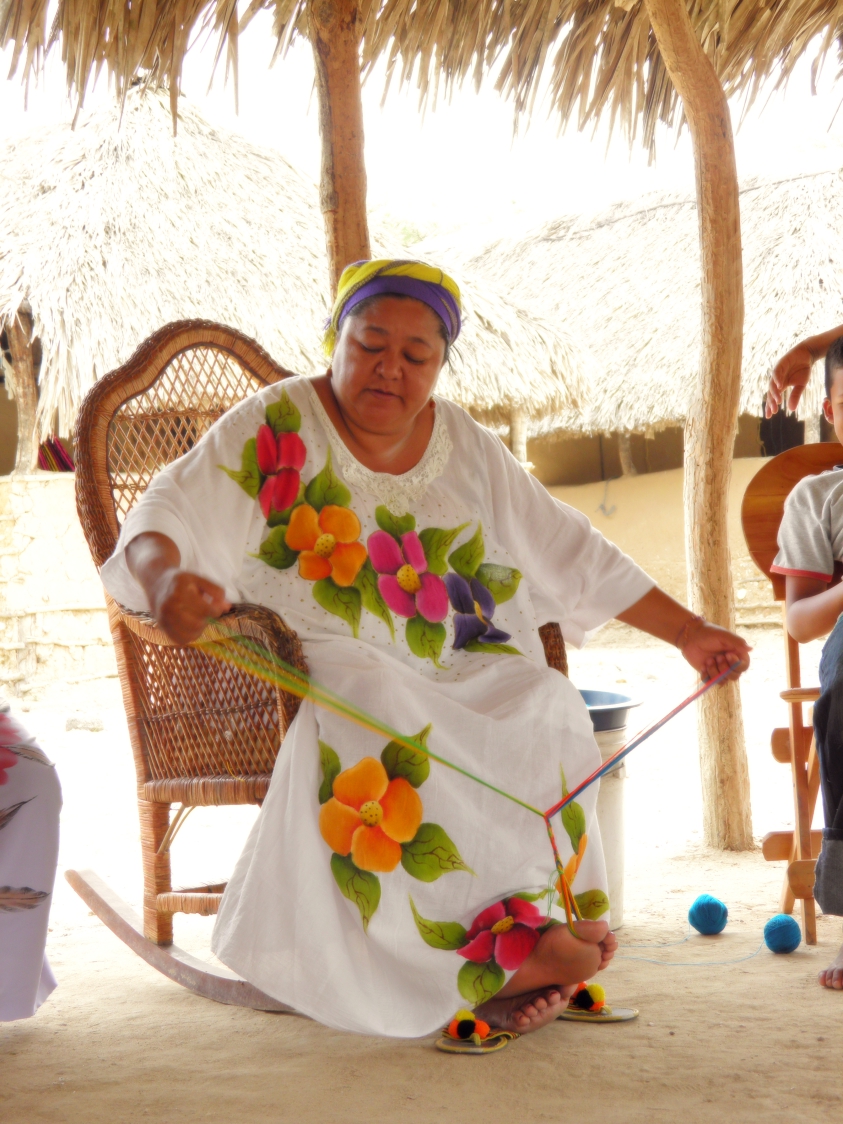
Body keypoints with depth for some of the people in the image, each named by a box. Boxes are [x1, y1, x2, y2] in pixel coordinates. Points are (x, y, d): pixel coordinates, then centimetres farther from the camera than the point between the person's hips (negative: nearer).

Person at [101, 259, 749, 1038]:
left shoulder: (467, 447, 15)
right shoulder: (276, 428, 2)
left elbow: (575, 556, 21)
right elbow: (170, 515, -10)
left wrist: (687, 632, 19)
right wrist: (163, 577, -35)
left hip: (456, 677, 4)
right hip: (309, 673, -4)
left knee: (545, 708, -26)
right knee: (377, 717, -37)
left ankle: (509, 936, -23)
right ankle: (504, 941, -31)